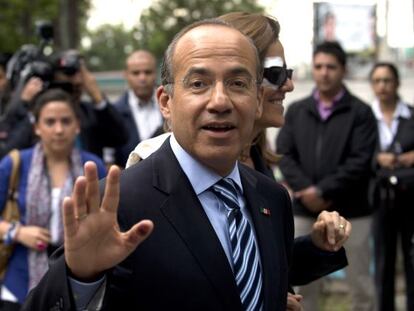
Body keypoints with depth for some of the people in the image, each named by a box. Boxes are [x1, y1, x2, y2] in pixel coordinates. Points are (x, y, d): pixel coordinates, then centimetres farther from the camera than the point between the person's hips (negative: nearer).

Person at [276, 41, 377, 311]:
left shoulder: (360, 112, -1)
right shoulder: (296, 111, 10)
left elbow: (360, 161, -11)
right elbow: (284, 155, 2)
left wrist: (323, 190, -17)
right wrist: (306, 191, -14)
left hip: (351, 212, -3)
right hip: (305, 211, 3)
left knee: (360, 283, 6)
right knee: (303, 284, 9)